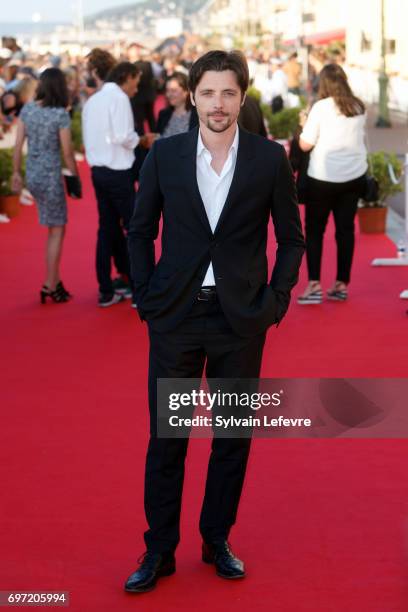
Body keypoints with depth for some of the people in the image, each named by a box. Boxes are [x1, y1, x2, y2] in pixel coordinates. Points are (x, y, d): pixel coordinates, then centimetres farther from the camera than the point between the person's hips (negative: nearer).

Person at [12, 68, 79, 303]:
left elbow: (18, 144, 4)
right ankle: (50, 286, 11)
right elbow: (67, 153, -11)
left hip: (32, 175, 6)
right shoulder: (61, 115, -15)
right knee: (57, 231, 7)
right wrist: (76, 178, 1)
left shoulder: (27, 109, 1)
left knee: (55, 228, 18)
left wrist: (16, 172, 15)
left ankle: (55, 281, 19)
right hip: (50, 176, -6)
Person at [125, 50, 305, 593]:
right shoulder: (164, 154, 0)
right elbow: (141, 231, 8)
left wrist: (276, 299, -3)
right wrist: (146, 297, 0)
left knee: (233, 437, 10)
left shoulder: (270, 158, -2)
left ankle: (217, 541, 27)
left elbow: (291, 238, 6)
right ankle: (159, 550, 18)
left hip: (241, 319, 0)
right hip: (176, 317, 0)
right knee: (166, 439, 5)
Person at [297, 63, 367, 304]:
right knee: (346, 229, 10)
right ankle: (342, 285, 12)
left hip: (323, 177, -4)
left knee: (314, 230, 5)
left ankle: (314, 285, -3)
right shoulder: (360, 108, 4)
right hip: (354, 176, 4)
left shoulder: (321, 107, -11)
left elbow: (305, 144, -10)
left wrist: (305, 125, 7)